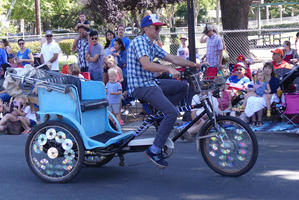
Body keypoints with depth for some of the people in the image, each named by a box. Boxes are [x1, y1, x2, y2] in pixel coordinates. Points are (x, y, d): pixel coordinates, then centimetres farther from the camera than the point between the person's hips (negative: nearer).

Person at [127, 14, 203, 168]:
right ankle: (154, 150, -16)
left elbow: (173, 58, 14)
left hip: (151, 83, 10)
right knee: (172, 112, -20)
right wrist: (168, 69, -33)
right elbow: (146, 65, -26)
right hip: (140, 86, -10)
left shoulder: (152, 46, 17)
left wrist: (195, 65, 6)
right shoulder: (139, 41, -12)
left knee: (182, 86, 12)